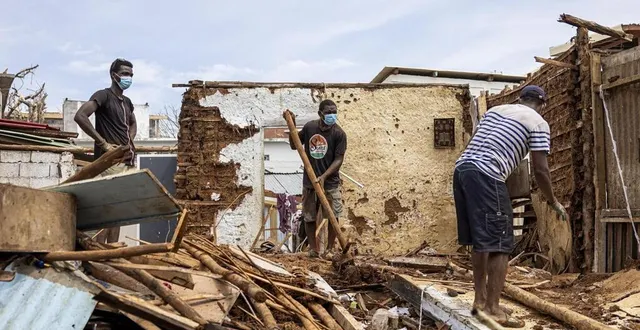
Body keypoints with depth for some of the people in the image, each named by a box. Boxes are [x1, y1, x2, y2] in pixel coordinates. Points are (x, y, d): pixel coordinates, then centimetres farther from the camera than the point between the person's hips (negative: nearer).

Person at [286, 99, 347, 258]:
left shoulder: (339, 133, -10)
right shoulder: (309, 127, 0)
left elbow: (339, 159, -11)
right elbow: (294, 145, 12)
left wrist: (324, 176, -22)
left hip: (330, 182, -2)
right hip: (309, 181, 3)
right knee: (309, 217, 7)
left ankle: (330, 249, 15)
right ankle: (313, 248, 20)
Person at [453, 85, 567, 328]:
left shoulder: (495, 110, 26)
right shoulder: (538, 123, 7)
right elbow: (540, 170, 2)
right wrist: (553, 202, 15)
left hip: (461, 168, 8)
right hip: (485, 176, -8)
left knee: (480, 241, 16)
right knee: (499, 243, -2)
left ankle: (480, 299, 24)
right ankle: (493, 309, -3)